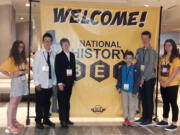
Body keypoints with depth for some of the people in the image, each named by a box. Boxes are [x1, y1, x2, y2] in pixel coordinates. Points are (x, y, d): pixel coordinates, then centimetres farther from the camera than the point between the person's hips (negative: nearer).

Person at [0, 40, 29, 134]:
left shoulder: (23, 58, 12)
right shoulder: (12, 58, -8)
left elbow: (27, 70, 11)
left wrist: (21, 72, -7)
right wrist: (10, 75, -14)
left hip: (23, 80, 7)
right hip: (16, 81, -7)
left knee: (17, 102, 12)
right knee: (13, 103, -7)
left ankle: (14, 121, 23)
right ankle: (9, 126, -7)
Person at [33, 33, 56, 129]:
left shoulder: (53, 55, 4)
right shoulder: (38, 53, -4)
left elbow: (54, 70, 6)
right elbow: (35, 69, -5)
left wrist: (54, 82, 5)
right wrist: (37, 83, -9)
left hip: (50, 84, 3)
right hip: (40, 84, -3)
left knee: (47, 102, 13)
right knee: (39, 103, 6)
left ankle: (46, 119, 28)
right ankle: (38, 121, 19)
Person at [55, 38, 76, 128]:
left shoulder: (72, 55, 10)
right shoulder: (59, 56, -6)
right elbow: (57, 70, -10)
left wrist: (74, 79, 9)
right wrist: (60, 83, -15)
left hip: (70, 82, 5)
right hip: (62, 82, -5)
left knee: (67, 101, 13)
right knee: (62, 102, 0)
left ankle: (67, 119, 21)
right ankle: (62, 121, 5)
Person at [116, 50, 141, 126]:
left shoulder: (135, 69, -9)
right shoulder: (122, 68, 3)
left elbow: (137, 81, -10)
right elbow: (119, 78, 10)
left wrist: (135, 91, -13)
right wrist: (118, 87, 3)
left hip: (132, 91, -3)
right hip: (124, 90, 4)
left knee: (132, 105, 4)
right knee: (125, 105, 12)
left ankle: (131, 120, 15)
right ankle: (126, 119, 25)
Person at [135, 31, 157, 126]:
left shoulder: (152, 52, -8)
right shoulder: (139, 50, 11)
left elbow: (150, 66, -13)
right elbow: (137, 64, 11)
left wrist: (143, 77, -15)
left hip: (149, 78, -6)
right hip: (141, 78, 6)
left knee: (149, 99, 0)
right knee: (143, 99, 12)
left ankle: (149, 119, 9)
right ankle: (144, 117, 22)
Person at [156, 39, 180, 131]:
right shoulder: (163, 58, 11)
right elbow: (160, 70, 10)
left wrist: (166, 82, -17)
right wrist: (161, 80, -5)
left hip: (172, 85, -6)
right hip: (163, 85, 7)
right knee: (165, 103, 15)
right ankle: (165, 121, 26)